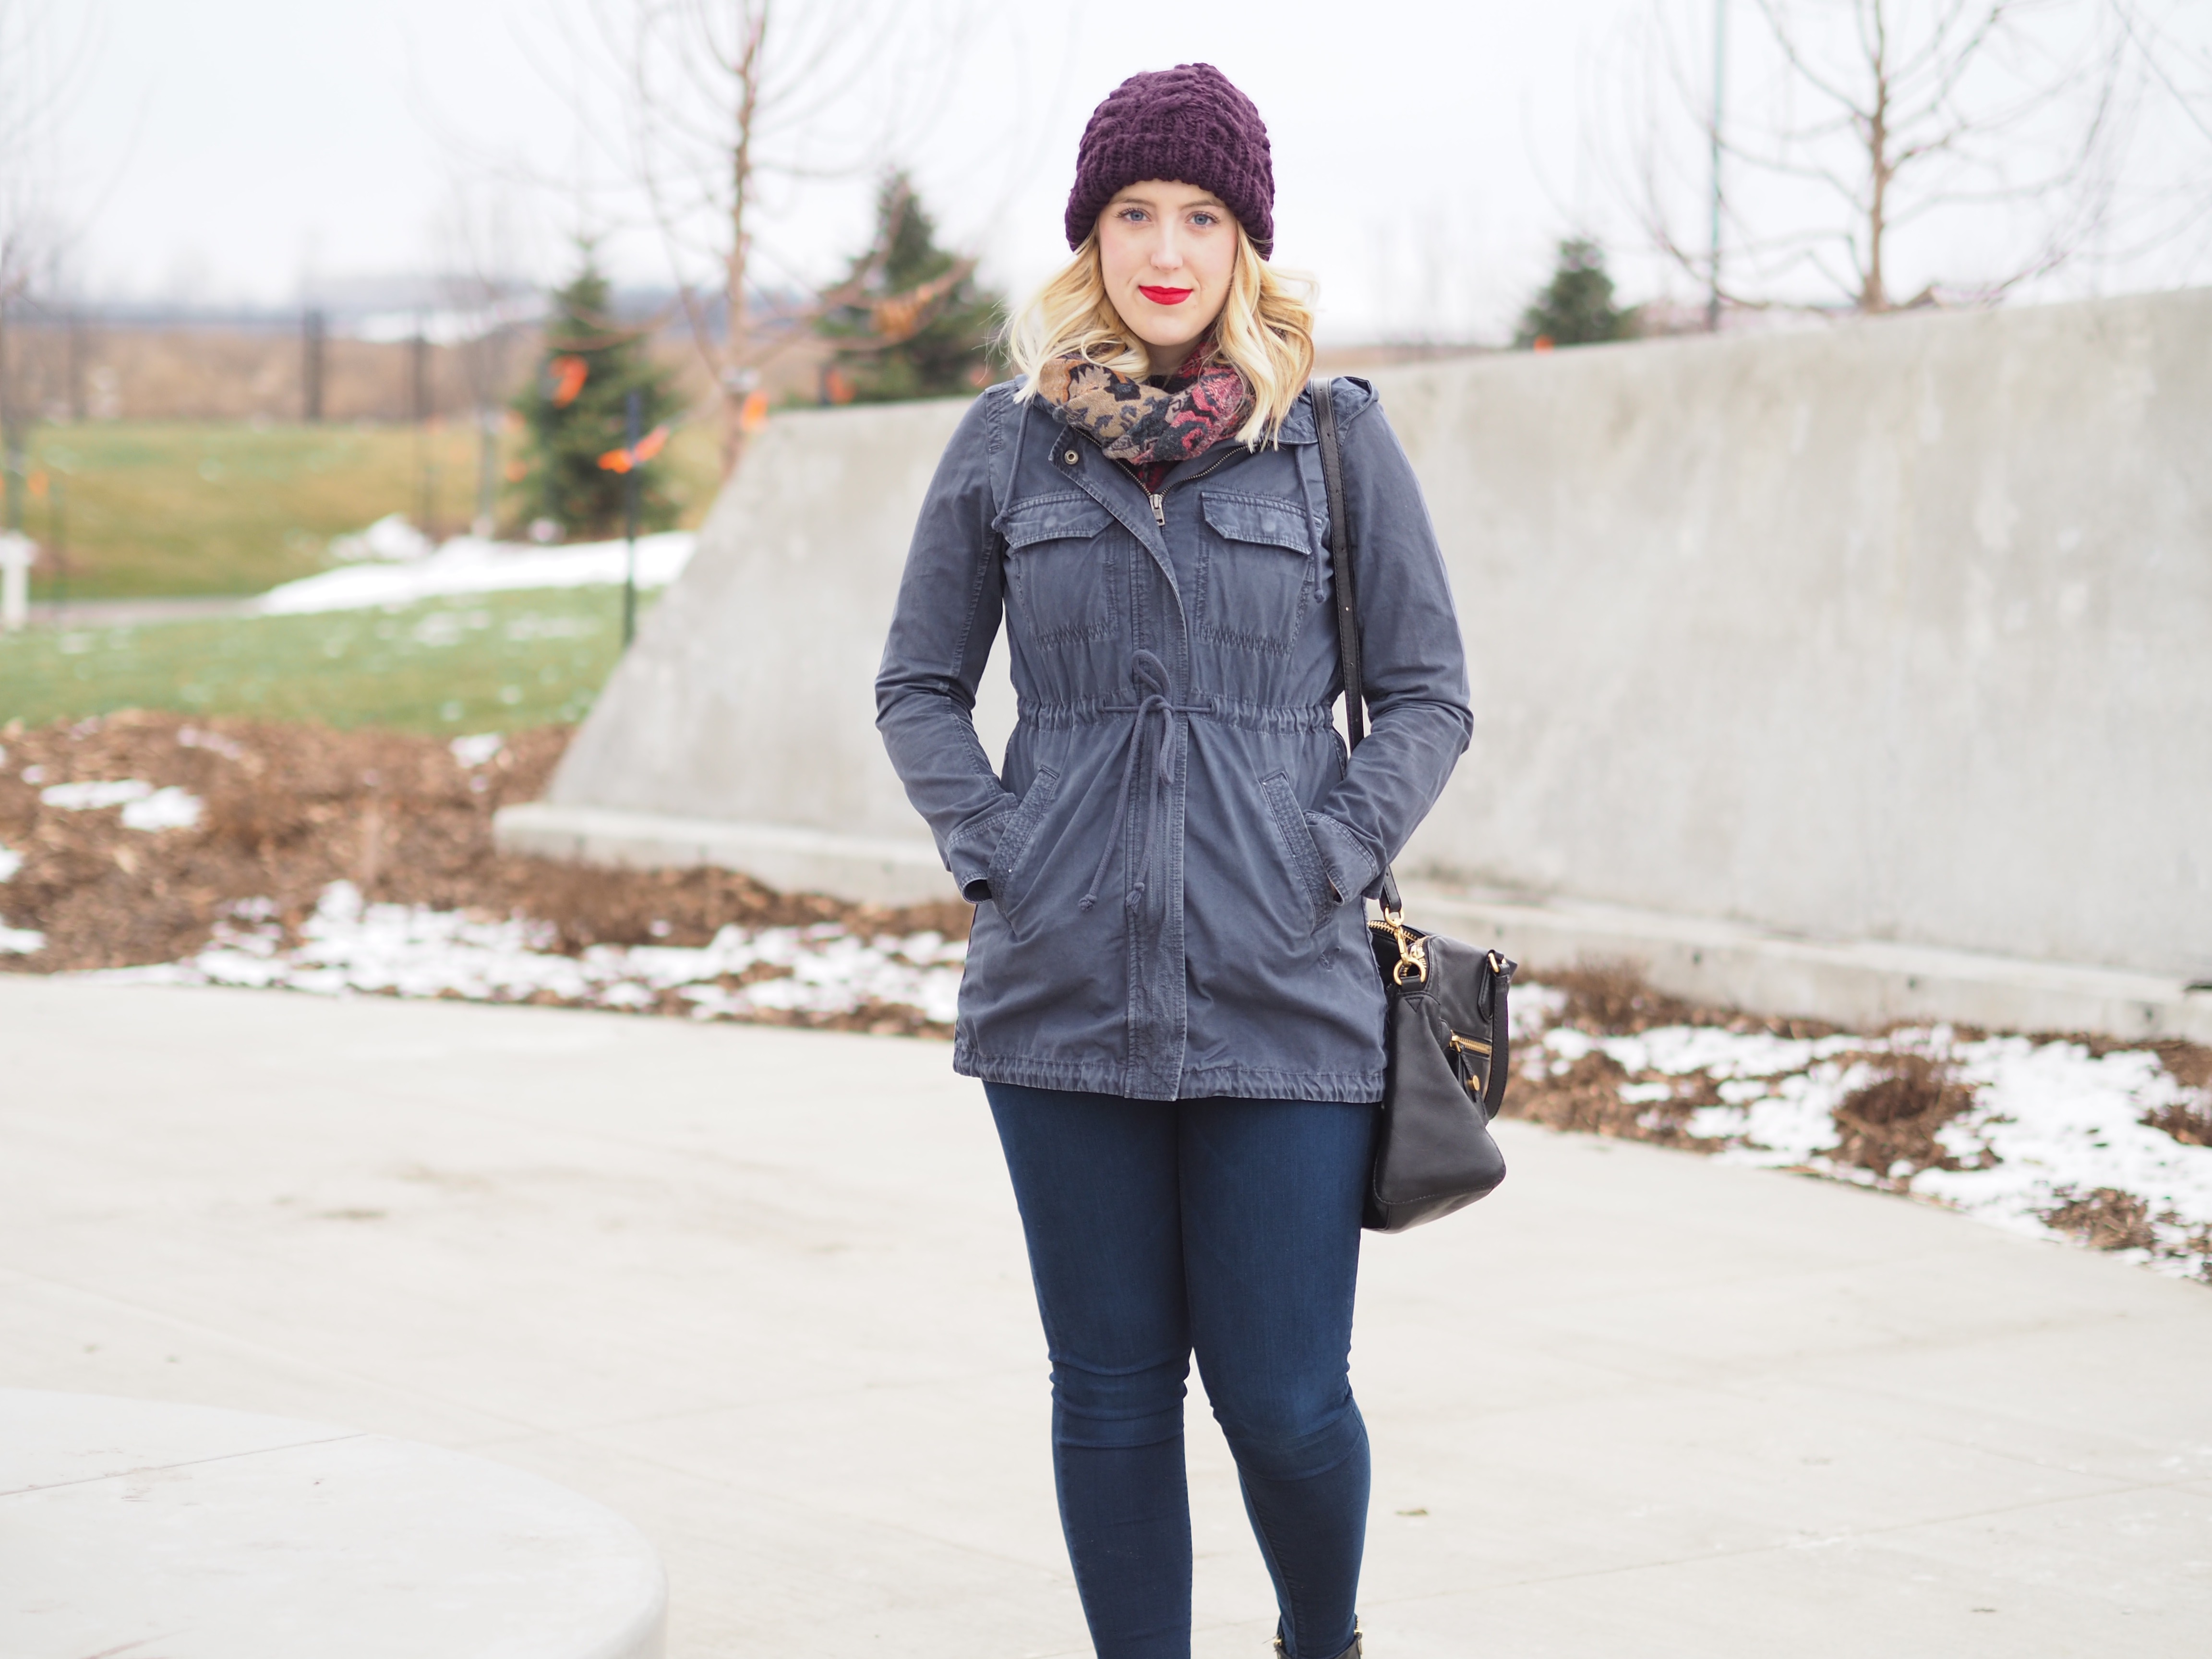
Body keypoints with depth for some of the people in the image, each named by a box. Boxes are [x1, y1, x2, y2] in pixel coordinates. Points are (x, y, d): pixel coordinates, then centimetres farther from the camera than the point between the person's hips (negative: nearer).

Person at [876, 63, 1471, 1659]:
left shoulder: (1337, 436, 3)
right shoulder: (1008, 443, 7)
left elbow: (1431, 695, 6)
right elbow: (919, 683, 13)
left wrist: (1333, 867, -6)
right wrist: (990, 853, -1)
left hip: (1283, 996, -1)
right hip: (1064, 989, 2)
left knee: (1285, 1399, 0)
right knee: (1110, 1390, 6)